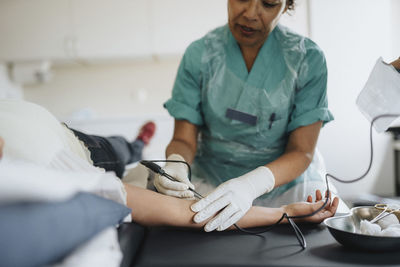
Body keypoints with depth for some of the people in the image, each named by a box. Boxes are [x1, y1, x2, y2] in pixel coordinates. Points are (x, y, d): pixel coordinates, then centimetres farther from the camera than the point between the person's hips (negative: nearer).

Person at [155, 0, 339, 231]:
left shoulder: (308, 58, -8)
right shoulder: (199, 54, -5)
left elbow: (302, 151, -12)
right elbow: (184, 140, -3)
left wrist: (252, 184, -32)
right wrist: (176, 163, -28)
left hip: (287, 181, 1)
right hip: (211, 182, 0)